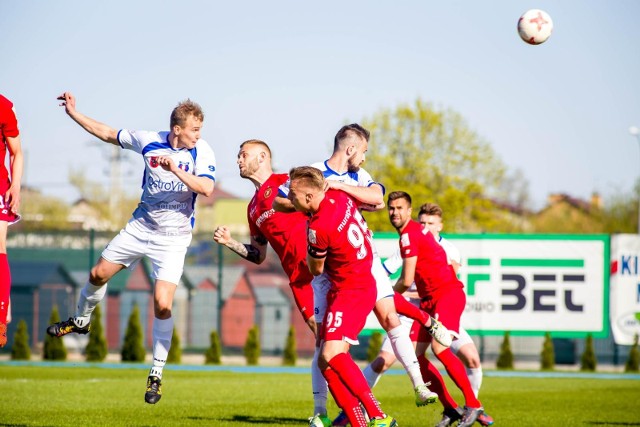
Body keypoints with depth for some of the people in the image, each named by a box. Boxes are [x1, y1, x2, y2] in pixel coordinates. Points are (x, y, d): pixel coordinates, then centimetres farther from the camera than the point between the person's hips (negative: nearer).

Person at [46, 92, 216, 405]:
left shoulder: (202, 152, -15)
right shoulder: (149, 141, -6)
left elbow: (207, 188, -30)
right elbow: (107, 134, 7)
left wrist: (175, 169, -38)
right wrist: (73, 113, 6)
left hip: (173, 237, -4)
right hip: (140, 225, 4)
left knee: (162, 304, -15)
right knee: (99, 274, 11)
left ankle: (157, 374, -1)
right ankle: (81, 321, 42)